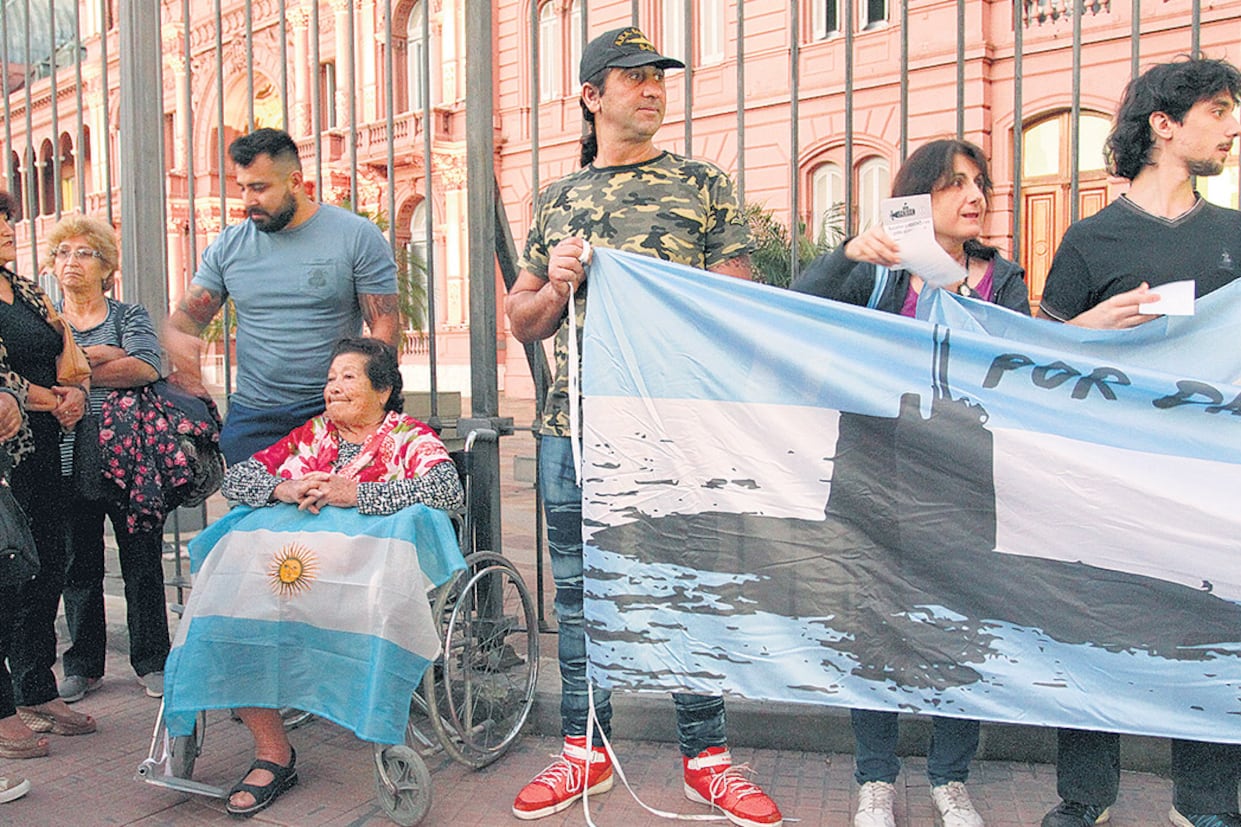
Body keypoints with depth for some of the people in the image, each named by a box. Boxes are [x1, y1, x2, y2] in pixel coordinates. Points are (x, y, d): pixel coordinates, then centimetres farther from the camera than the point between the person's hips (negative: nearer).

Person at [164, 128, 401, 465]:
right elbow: (184, 319, 12)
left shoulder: (358, 237, -2)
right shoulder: (227, 246, 9)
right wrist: (175, 339, -15)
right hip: (250, 418, 3)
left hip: (331, 412, -3)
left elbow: (386, 326, -4)